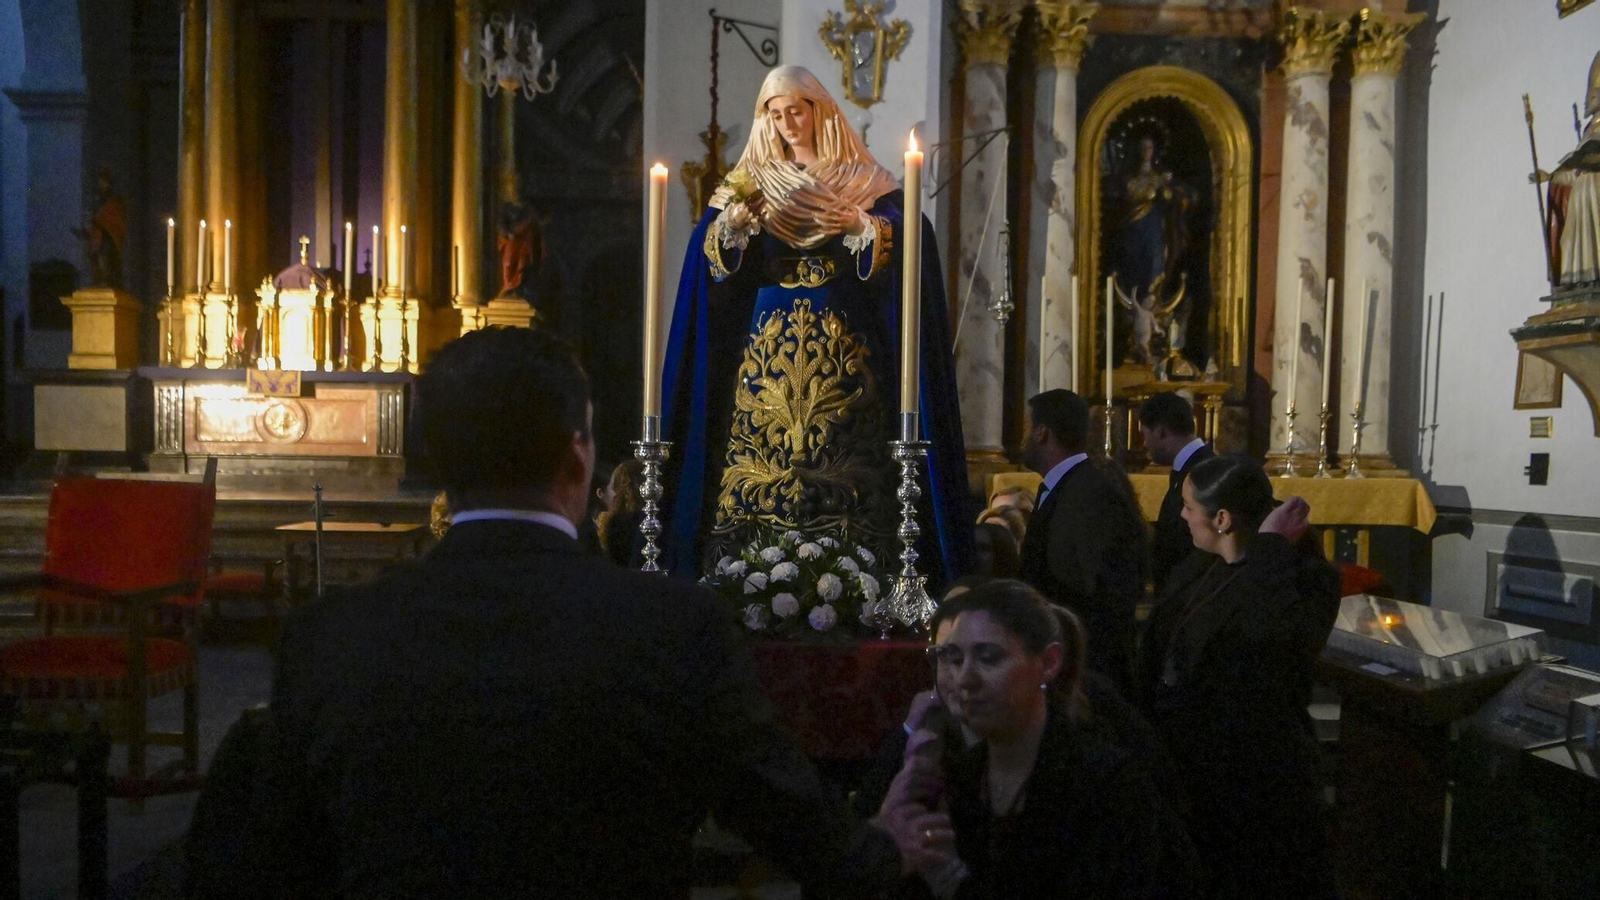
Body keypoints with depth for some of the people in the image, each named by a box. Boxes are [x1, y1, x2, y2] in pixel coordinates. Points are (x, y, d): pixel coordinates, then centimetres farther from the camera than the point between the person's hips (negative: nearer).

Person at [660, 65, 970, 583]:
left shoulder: (860, 179, 8)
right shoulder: (750, 181, 13)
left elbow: (903, 233, -8)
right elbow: (712, 252, 1)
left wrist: (862, 225, -27)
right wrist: (731, 223, -20)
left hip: (841, 343, -2)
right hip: (768, 342, 2)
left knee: (840, 459, -9)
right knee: (760, 448, -5)